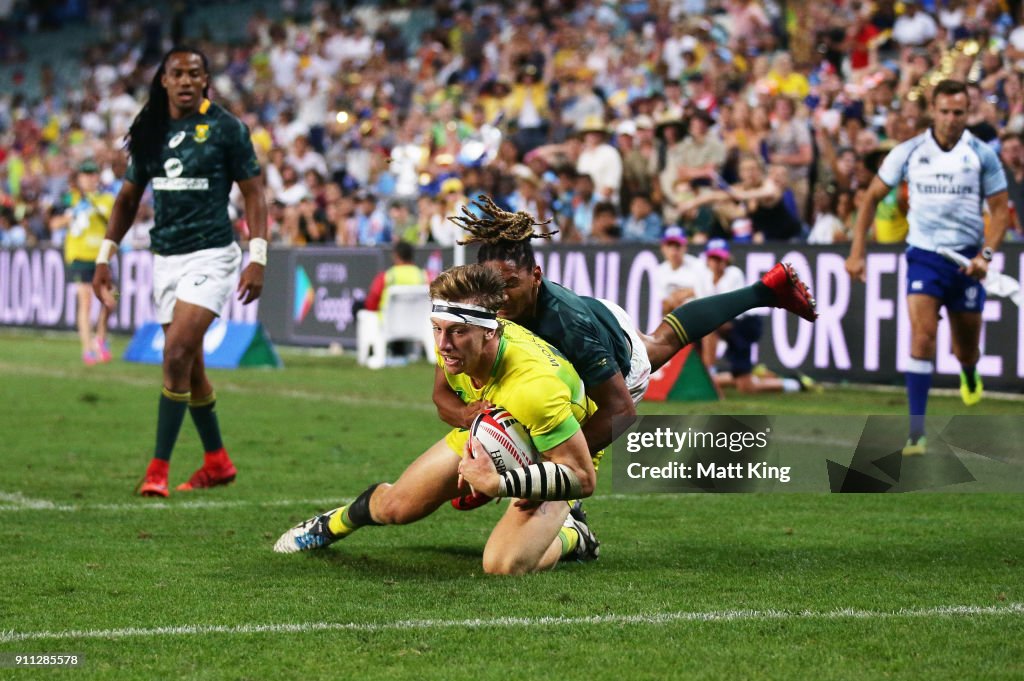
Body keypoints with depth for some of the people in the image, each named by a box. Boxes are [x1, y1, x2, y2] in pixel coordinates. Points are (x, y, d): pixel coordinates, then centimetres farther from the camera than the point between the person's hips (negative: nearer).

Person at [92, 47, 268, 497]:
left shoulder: (226, 129, -6)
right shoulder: (149, 132, 8)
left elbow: (253, 193, -5)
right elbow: (129, 197, 17)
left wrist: (257, 258, -12)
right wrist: (104, 257, 13)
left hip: (211, 255, -6)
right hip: (166, 257, 6)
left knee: (177, 355, -17)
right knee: (189, 369, 11)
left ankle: (158, 469, -13)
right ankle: (217, 462, 26)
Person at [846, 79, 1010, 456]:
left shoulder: (982, 155, -4)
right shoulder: (908, 152, -4)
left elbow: (1000, 209, 2)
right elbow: (872, 196, 5)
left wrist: (986, 254, -13)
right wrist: (857, 251, 0)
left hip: (966, 259, 1)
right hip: (923, 255, -1)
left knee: (966, 349, 10)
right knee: (922, 335, -19)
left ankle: (969, 376, 50)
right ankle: (916, 432, -19)